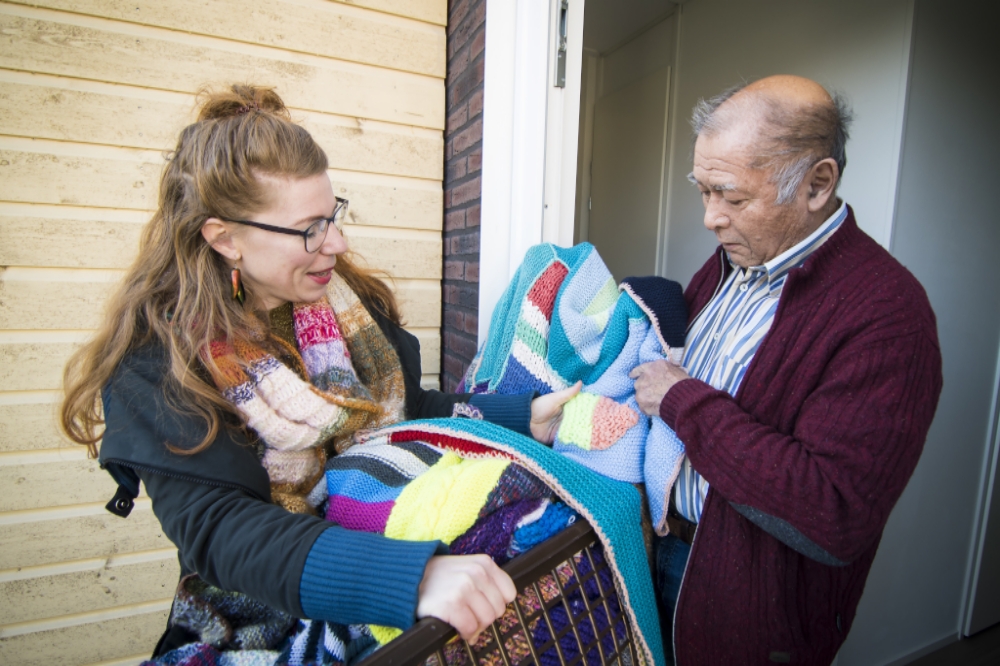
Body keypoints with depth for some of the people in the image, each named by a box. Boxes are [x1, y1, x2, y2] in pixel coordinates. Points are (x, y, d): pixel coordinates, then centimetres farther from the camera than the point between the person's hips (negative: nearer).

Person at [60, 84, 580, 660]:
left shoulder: (353, 300, -1)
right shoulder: (155, 362, -15)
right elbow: (217, 530, -25)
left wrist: (525, 416, -7)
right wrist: (409, 576, -39)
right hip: (267, 617, -3)